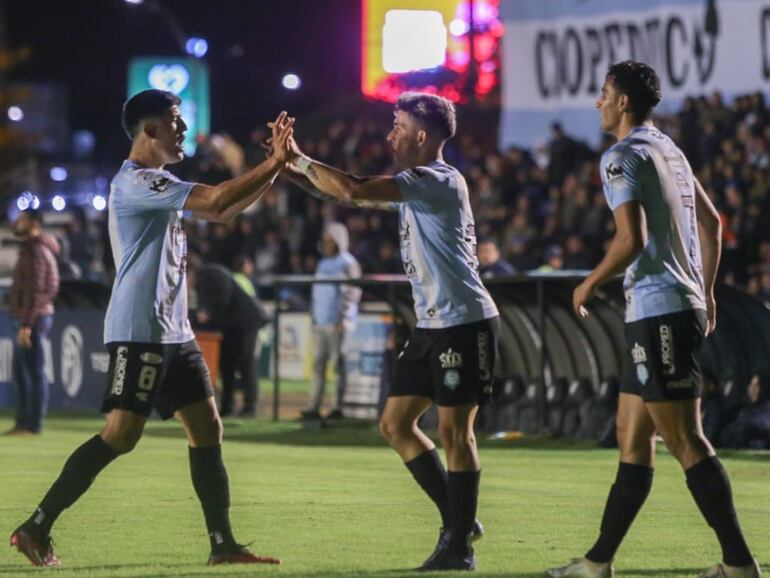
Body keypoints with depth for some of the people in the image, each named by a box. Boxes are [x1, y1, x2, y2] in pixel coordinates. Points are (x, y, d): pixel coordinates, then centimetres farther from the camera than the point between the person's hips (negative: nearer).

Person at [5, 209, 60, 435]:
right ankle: (23, 422, 17)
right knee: (21, 373, 13)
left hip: (33, 318, -11)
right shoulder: (30, 249, 18)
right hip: (28, 319, 11)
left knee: (35, 372, -9)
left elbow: (35, 290, -20)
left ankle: (33, 424, -9)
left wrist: (26, 324, -24)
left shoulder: (36, 251, -13)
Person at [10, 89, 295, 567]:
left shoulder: (161, 183, 18)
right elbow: (217, 200, -22)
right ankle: (36, 529, -8)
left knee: (208, 429, 6)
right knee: (121, 435, -13)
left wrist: (276, 165, 12)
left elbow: (222, 212, 23)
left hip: (173, 332, 10)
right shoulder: (135, 181, -14)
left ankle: (223, 544, 9)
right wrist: (275, 164, -14)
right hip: (140, 331, -10)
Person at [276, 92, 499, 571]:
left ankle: (459, 546, 0)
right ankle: (459, 520, 16)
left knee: (454, 431, -7)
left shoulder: (438, 181, -15)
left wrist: (300, 159, -11)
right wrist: (289, 167, 9)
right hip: (432, 325, 10)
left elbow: (352, 191, -23)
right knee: (396, 424, 9)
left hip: (464, 321, -10)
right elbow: (349, 192, 20)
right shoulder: (412, 185, 15)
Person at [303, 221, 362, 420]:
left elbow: (352, 293, -10)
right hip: (320, 322, 8)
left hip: (337, 323, -8)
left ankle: (338, 407, -6)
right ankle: (314, 407, 0)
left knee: (339, 364, -7)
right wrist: (314, 316, 17)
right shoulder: (323, 263, 21)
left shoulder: (347, 264, -4)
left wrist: (343, 319, -16)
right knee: (318, 364, 2)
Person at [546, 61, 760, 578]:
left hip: (659, 311, -10)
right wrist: (706, 291, 27)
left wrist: (590, 285, -6)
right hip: (685, 306, 10)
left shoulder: (623, 157, -10)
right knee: (632, 437, 13)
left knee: (686, 442, -9)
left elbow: (632, 239, -20)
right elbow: (711, 221, 23)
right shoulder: (670, 151, 18)